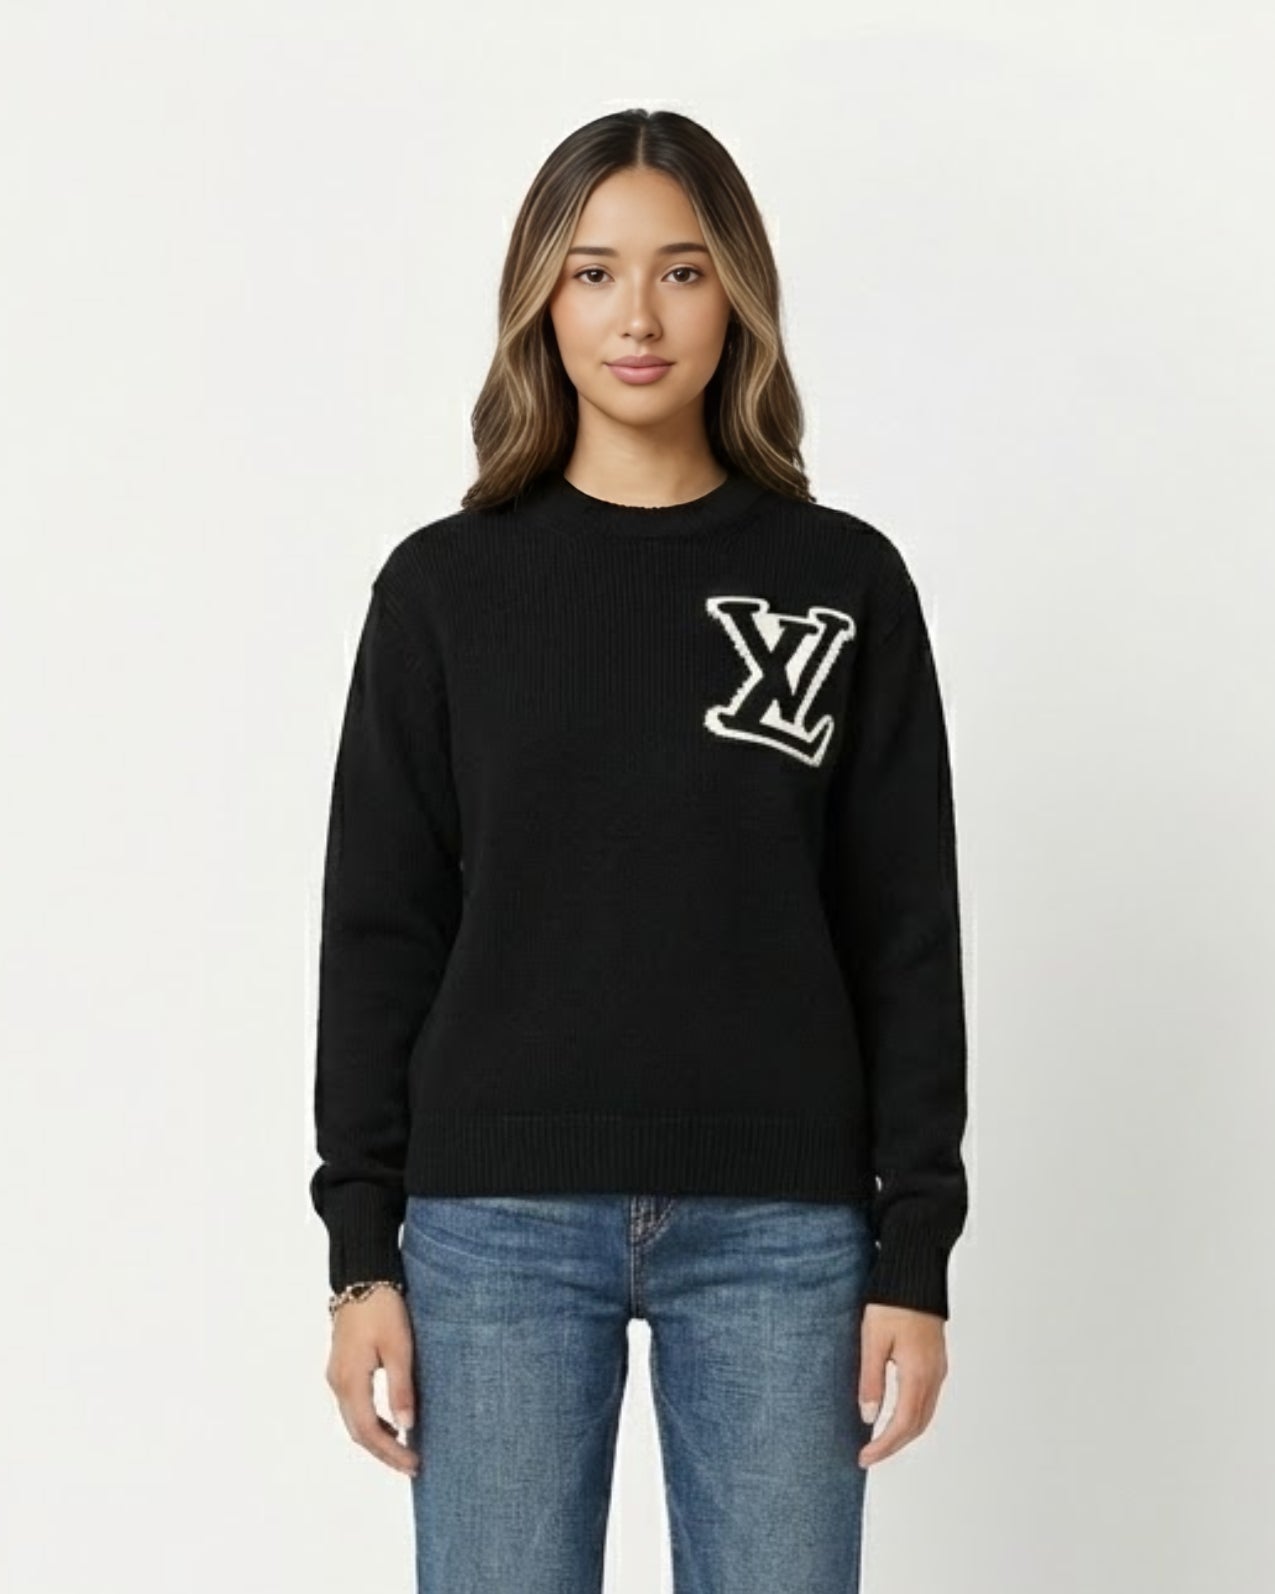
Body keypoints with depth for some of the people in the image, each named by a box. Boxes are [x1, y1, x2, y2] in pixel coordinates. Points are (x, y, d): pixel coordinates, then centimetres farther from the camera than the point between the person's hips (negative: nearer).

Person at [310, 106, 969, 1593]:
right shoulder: (445, 583, 5)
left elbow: (906, 931, 4)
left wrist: (916, 1248, 0)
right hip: (498, 1221, 0)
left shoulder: (845, 580, 4)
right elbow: (381, 925, 5)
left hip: (779, 1226, 0)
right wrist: (360, 1246, 0)